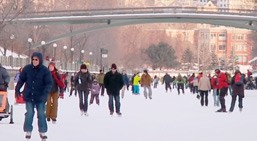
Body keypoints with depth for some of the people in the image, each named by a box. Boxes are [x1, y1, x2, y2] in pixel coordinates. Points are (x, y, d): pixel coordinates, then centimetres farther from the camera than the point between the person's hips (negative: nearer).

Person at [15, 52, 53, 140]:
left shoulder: (45, 70, -8)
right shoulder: (27, 68, -3)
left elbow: (49, 83, -10)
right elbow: (21, 80, 7)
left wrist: (45, 94, -20)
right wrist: (17, 89, 4)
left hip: (40, 97, -1)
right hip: (29, 96, 1)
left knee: (41, 114, 4)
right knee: (29, 113, 1)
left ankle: (42, 132, 14)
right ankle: (28, 131, 9)